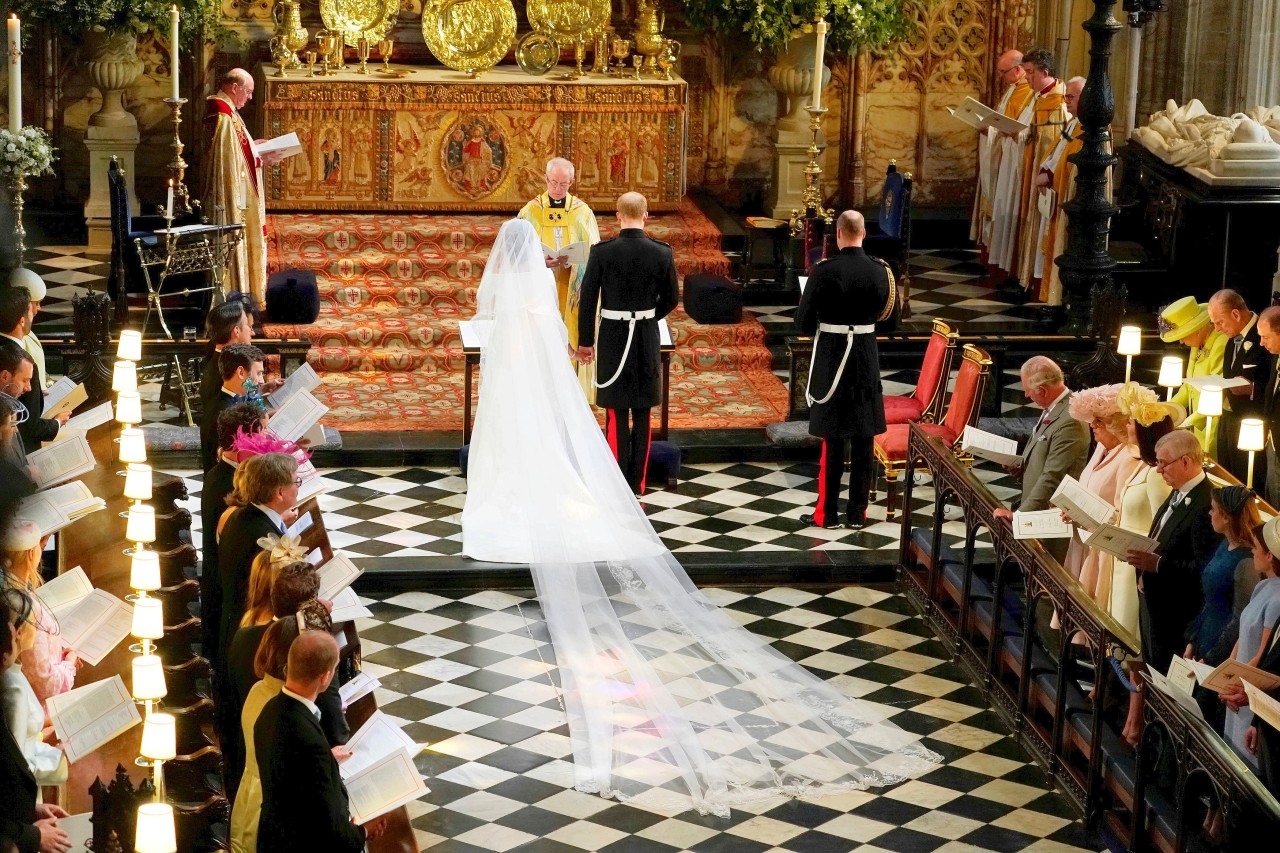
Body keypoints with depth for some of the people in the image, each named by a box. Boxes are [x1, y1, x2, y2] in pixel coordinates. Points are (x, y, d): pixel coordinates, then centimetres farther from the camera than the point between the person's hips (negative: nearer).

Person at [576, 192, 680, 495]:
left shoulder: (601, 252, -11)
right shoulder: (662, 253, -7)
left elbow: (588, 300, -7)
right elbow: (671, 299, 3)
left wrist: (585, 341, 3)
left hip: (612, 338, -1)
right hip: (648, 340, 1)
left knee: (616, 415, 6)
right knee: (642, 416, 10)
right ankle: (637, 484, 14)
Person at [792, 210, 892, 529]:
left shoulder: (825, 272, -15)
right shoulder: (879, 270, -4)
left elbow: (803, 322, -11)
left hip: (832, 356, -3)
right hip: (867, 356, 3)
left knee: (833, 439, 4)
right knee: (863, 438, 9)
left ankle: (827, 512, 9)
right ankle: (858, 512, 14)